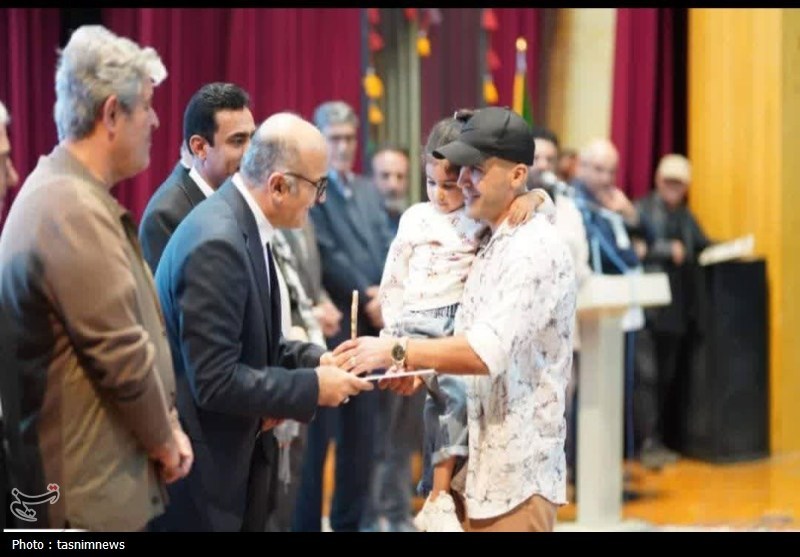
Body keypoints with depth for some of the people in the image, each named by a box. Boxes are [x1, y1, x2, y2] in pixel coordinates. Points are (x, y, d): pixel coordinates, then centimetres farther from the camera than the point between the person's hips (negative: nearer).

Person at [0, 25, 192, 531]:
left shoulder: (68, 193, 11)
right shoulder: (74, 209, -22)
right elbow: (122, 356, -21)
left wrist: (165, 426, 8)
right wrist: (164, 439, -5)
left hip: (104, 475, 10)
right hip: (91, 492, -10)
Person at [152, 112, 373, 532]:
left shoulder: (244, 223, 4)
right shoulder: (217, 242, -25)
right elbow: (215, 381, -27)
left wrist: (314, 359, 0)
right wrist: (313, 386, -18)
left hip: (231, 449, 9)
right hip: (197, 461, -9)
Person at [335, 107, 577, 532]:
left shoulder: (536, 250, -17)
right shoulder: (492, 245, 14)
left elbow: (487, 351, -27)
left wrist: (396, 351, -22)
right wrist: (419, 368, -1)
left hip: (518, 474, -9)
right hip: (482, 466, 9)